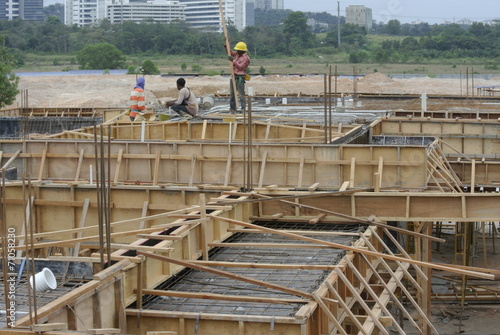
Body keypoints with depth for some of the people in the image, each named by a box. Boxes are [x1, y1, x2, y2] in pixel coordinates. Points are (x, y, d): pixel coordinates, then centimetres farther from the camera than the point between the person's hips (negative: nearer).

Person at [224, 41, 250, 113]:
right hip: (234, 76, 9)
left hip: (240, 78, -8)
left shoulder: (246, 58, -12)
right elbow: (231, 52, 26)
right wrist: (226, 47, 9)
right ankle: (232, 108, 17)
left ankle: (243, 108, -10)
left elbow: (240, 67, -20)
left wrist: (233, 60, -20)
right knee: (232, 93, 11)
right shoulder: (237, 54, 12)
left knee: (241, 94, -11)